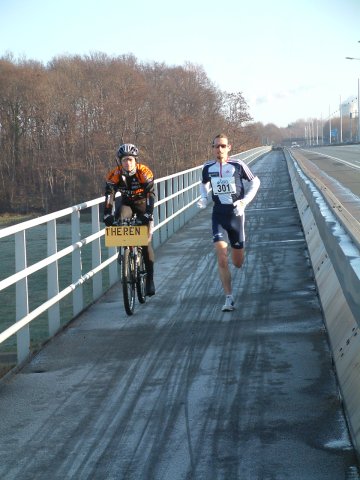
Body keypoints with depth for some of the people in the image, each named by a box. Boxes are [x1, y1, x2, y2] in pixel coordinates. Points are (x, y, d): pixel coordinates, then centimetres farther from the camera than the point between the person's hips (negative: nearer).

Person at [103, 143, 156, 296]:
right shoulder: (114, 174, -23)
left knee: (146, 240, -11)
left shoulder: (144, 172, -28)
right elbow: (109, 195, -29)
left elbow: (150, 194, -34)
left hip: (142, 202, -2)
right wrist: (107, 215, -42)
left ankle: (150, 278, -4)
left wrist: (148, 214, -45)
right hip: (125, 202, 2)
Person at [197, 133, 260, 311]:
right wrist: (203, 198, 0)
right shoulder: (208, 168, -1)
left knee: (238, 263, 8)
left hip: (235, 213, -1)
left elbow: (255, 182, 3)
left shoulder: (238, 165, -10)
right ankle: (229, 298, -9)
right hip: (218, 215, 1)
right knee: (221, 258, -15)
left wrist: (245, 200, -10)